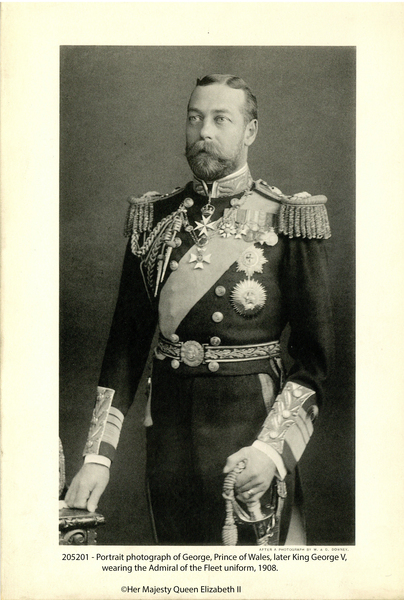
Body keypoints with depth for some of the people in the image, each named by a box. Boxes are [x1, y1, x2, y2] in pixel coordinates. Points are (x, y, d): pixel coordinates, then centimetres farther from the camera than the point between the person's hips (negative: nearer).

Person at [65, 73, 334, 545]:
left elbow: (314, 355, -6)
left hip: (251, 428, -3)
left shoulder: (286, 219, -6)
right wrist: (98, 456, -2)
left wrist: (273, 449, -18)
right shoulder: (154, 219, 4)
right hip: (169, 430, 3)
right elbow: (126, 342, 3)